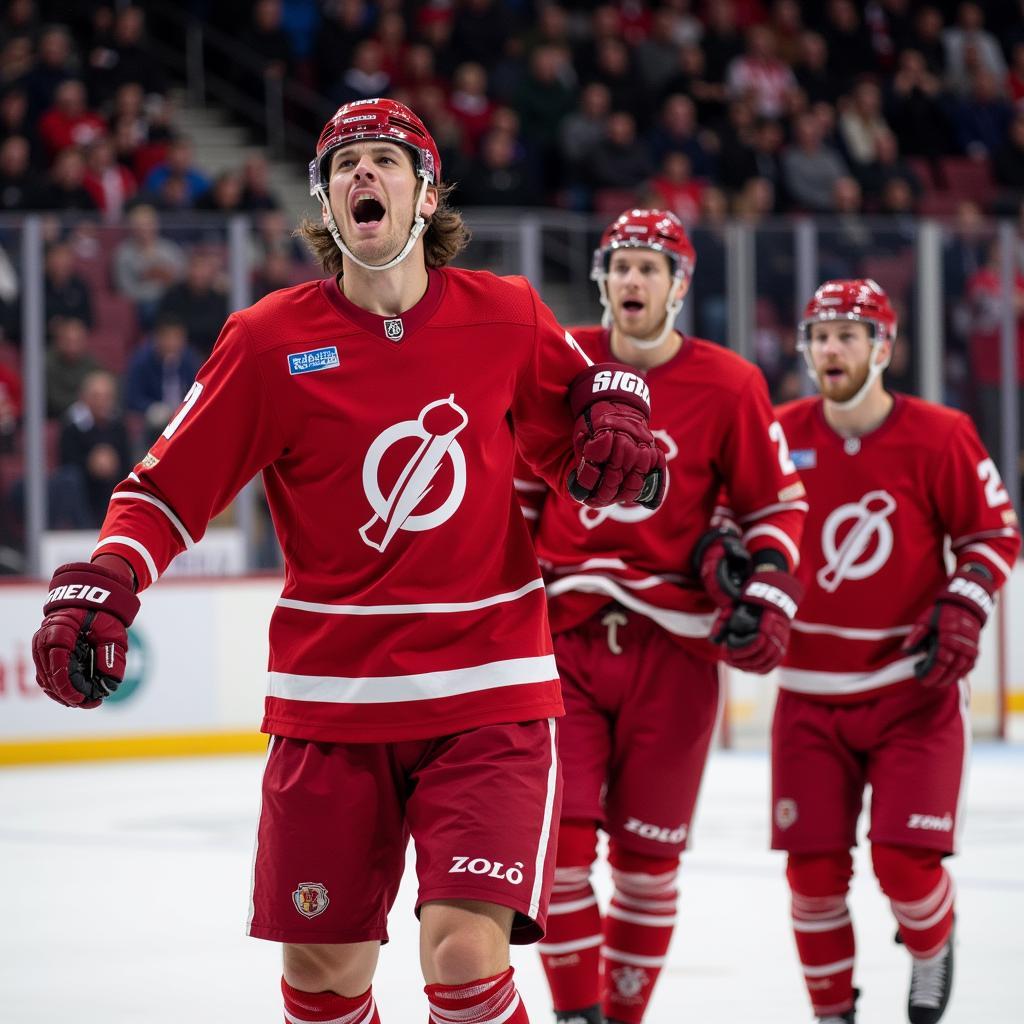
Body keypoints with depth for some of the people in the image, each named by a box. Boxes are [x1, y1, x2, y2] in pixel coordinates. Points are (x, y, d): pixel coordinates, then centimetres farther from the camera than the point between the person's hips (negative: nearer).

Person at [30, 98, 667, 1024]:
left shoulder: (506, 317, 0)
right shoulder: (271, 340, -3)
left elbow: (579, 385, 20)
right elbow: (170, 487, 0)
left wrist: (613, 414, -2)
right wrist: (100, 584, -16)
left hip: (487, 691, -1)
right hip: (329, 699, 1)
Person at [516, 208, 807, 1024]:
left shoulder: (728, 385, -2)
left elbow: (778, 502, 6)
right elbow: (517, 488, 14)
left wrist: (766, 591, -7)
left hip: (673, 646, -1)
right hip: (562, 632, 1)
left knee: (648, 855, 5)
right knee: (559, 839, -9)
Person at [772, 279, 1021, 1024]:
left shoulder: (938, 438, -7)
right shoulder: (780, 437, -2)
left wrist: (964, 607, -12)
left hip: (913, 687, -2)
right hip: (810, 691, 2)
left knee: (905, 859, -9)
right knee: (814, 864, -1)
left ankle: (932, 948, 25)